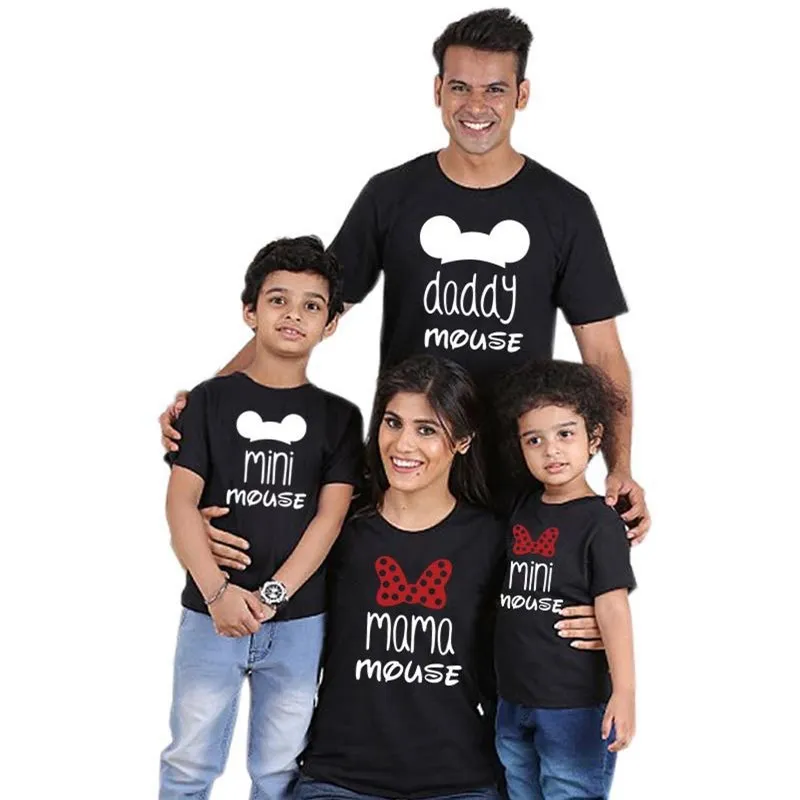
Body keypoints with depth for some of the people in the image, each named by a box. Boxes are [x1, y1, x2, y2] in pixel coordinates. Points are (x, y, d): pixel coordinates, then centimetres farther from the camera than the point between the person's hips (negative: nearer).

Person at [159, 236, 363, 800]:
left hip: (300, 620, 1)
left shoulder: (338, 416, 5)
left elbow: (331, 517, -3)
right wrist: (217, 591, -19)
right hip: (209, 612, -1)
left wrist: (270, 596, -15)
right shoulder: (211, 400, 2)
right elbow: (181, 502, -6)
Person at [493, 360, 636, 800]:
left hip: (575, 709, -6)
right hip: (513, 703, 6)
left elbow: (613, 608, -16)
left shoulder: (599, 522, -10)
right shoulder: (521, 510, 7)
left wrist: (623, 693, -23)